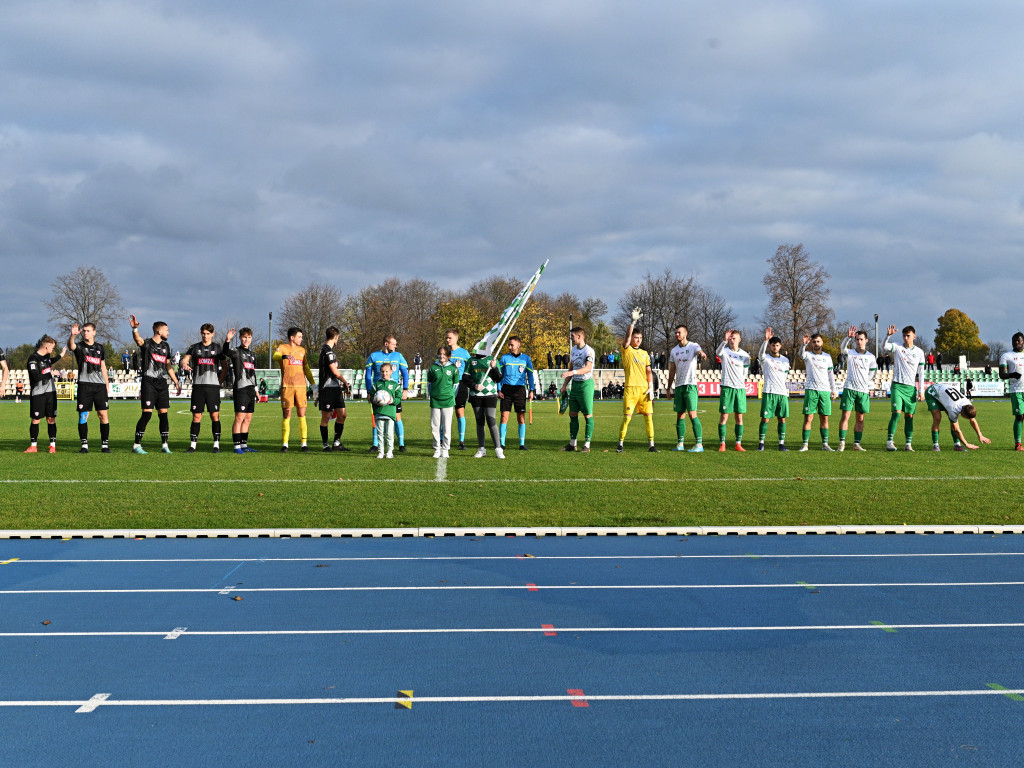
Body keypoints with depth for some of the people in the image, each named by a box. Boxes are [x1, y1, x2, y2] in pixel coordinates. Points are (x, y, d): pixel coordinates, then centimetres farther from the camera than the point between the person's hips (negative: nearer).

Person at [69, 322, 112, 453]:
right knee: (83, 416, -3)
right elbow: (70, 346, -20)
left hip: (100, 385, 2)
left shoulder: (100, 348, 15)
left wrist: (107, 386, 15)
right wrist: (73, 335, -41)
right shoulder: (80, 347, 5)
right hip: (84, 385, -2)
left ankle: (105, 444, 5)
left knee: (103, 415, -1)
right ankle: (84, 445, 4)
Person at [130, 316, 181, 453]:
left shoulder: (166, 346, 17)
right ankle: (136, 445, -3)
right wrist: (135, 329, -49)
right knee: (147, 414, -10)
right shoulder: (147, 344, -4)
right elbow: (138, 340, -28)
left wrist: (176, 382, 22)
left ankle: (164, 445, 9)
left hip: (162, 383, 6)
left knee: (163, 414, 4)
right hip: (149, 383, -6)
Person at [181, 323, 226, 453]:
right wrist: (185, 365, -19)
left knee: (215, 415, -4)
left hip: (213, 385, -1)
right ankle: (192, 445, 4)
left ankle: (216, 444, 2)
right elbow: (184, 360, 4)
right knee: (196, 416, 0)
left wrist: (219, 379, 0)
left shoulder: (218, 348, 10)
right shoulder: (195, 347, 12)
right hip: (198, 385, 1)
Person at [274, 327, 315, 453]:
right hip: (287, 386, -4)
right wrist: (285, 356, -42)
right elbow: (275, 357, -20)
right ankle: (284, 444, 2)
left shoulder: (302, 350, 17)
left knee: (302, 415, 0)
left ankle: (304, 444, 1)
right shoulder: (282, 348, 1)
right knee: (286, 415, -2)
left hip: (301, 386, 4)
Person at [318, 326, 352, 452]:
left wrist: (341, 384, 17)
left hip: (335, 388, 9)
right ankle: (325, 445, 7)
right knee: (326, 417, 0)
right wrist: (345, 382, -3)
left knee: (342, 415, 5)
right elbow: (335, 371, -15)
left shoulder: (329, 350, 18)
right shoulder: (327, 351, -13)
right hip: (327, 388, -9)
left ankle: (336, 443, 11)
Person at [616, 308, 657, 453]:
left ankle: (651, 445, 5)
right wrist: (632, 322, -26)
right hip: (631, 389, -4)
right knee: (627, 417, -5)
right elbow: (627, 336, -13)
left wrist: (651, 387, 1)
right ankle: (620, 444, 6)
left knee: (649, 416, 0)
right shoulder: (626, 350, 5)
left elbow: (649, 371, 13)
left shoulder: (644, 353, 17)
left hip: (644, 389, 4)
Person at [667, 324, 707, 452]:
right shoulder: (674, 351, 15)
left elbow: (700, 352, -24)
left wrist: (702, 355, -49)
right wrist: (669, 387, 15)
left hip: (690, 385, -6)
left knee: (692, 414, -12)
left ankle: (699, 444, -10)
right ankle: (680, 444, 12)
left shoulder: (693, 346, -1)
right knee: (680, 415, 7)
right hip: (678, 386, 6)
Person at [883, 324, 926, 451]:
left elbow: (921, 373, 10)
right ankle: (889, 442, -15)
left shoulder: (919, 352, 9)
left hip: (911, 387, 3)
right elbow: (884, 347, -16)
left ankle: (909, 444, 7)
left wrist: (921, 391, 5)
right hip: (897, 385, -3)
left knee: (909, 415, 3)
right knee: (896, 412, -14)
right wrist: (889, 335, -31)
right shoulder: (897, 348, 4)